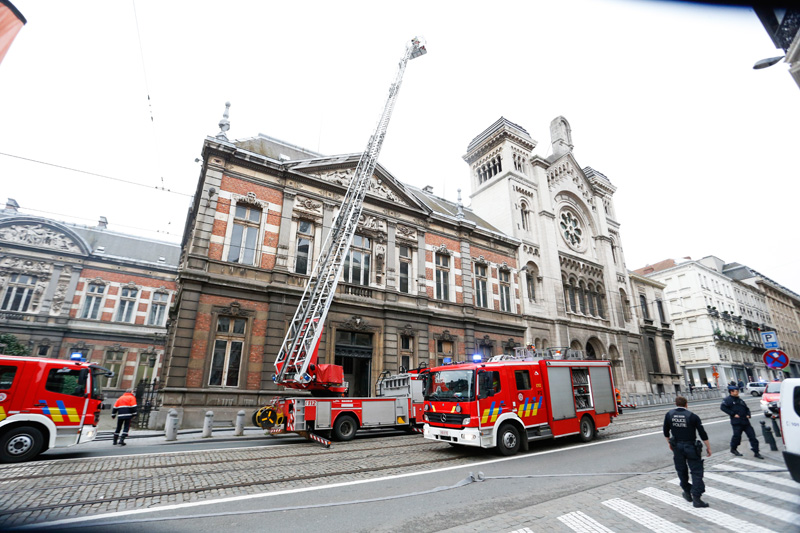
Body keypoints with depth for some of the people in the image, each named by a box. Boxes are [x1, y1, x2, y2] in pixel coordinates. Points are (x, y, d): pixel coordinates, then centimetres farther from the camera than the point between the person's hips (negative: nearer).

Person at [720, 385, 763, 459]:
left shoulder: (739, 400, 18)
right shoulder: (728, 399, -6)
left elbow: (746, 408, 25)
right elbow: (723, 407, -17)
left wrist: (748, 414, 5)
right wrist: (733, 414, -18)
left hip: (745, 421, 7)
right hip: (737, 423, -7)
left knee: (752, 436, 3)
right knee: (737, 436, 0)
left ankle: (756, 452, 11)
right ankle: (733, 449, 21)